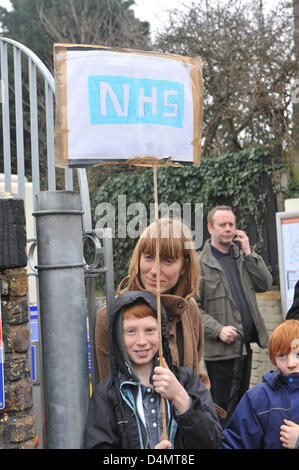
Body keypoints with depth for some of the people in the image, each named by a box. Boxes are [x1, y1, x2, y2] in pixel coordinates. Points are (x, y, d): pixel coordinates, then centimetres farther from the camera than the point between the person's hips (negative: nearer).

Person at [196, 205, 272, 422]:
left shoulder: (242, 256, 12)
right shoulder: (199, 263, -7)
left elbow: (266, 284, 4)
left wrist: (248, 252, -4)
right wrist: (218, 330, -21)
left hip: (246, 345, 6)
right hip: (220, 349, -6)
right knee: (223, 409, 1)